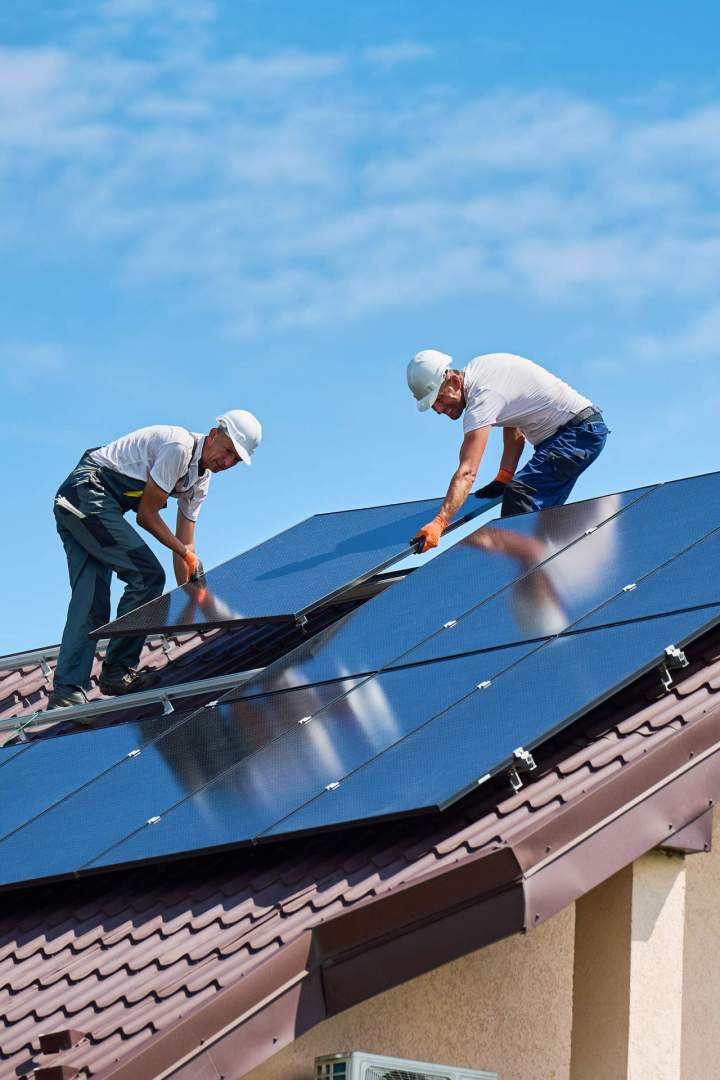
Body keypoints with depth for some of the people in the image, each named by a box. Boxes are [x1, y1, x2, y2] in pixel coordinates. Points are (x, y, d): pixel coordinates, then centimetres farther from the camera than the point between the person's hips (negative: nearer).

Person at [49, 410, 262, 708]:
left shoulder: (200, 481, 15)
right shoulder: (179, 447, -16)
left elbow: (184, 542, 19)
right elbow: (147, 515, -12)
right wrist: (185, 552, -2)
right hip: (89, 491, -10)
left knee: (90, 603, 1)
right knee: (147, 576, -12)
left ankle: (66, 694, -5)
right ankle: (117, 670, -7)